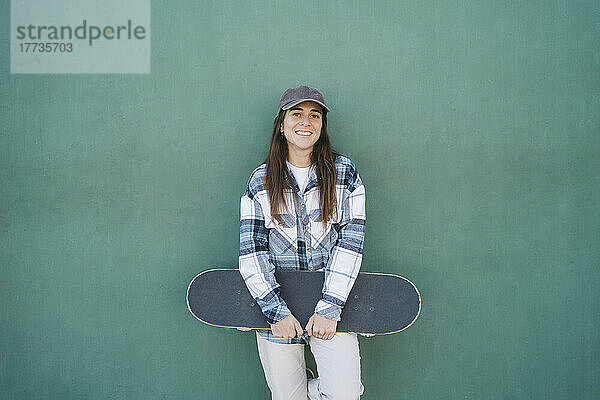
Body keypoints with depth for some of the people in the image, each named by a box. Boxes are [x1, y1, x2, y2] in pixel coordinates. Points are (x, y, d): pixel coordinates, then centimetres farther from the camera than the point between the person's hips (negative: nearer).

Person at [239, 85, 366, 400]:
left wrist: (329, 309, -12)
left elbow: (350, 242, -4)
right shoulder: (260, 181, 2)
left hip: (330, 297, 0)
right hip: (277, 302, 1)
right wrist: (276, 311, -13)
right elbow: (251, 251, -2)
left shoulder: (345, 173, 1)